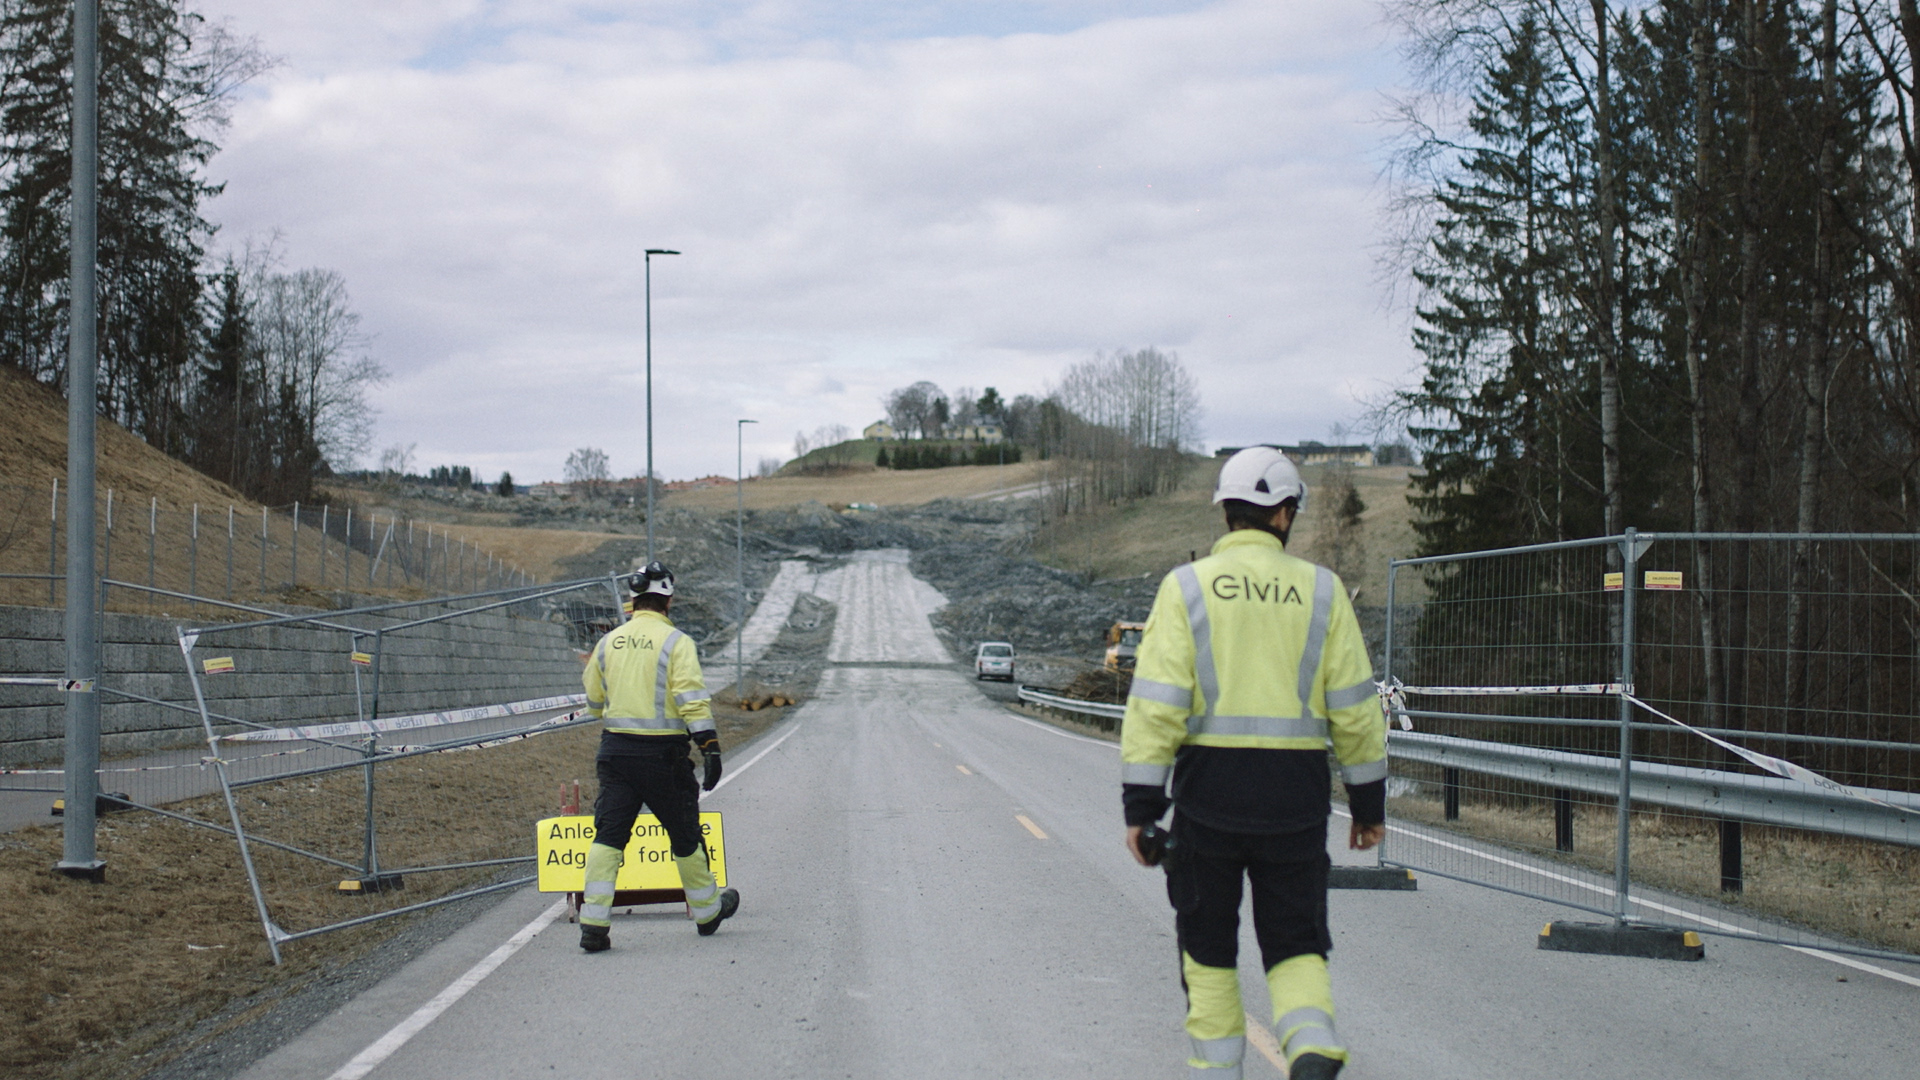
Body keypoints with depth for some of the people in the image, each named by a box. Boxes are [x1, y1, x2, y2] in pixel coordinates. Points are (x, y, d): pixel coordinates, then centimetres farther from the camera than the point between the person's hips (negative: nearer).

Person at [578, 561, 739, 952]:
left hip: (614, 750, 3)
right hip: (663, 753, -3)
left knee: (608, 837, 3)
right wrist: (709, 746, -18)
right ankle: (707, 911, 29)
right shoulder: (676, 642, -7)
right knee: (685, 836, 12)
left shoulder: (609, 643, 7)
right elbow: (692, 699, -17)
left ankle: (594, 923, -7)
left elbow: (594, 703, 17)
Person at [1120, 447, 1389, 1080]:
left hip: (1210, 788, -1)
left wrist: (1140, 806, -6)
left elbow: (1156, 702, -8)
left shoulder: (1187, 587, -2)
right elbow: (1354, 706, 4)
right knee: (1295, 942, 9)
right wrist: (1368, 802, 13)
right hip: (1297, 790, 1)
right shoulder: (1321, 590, 3)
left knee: (1208, 944, 13)